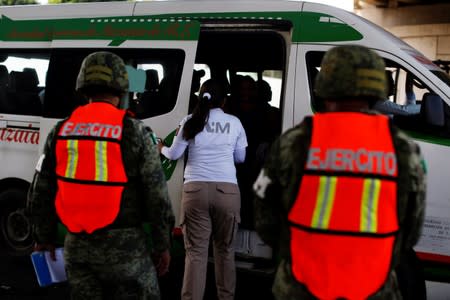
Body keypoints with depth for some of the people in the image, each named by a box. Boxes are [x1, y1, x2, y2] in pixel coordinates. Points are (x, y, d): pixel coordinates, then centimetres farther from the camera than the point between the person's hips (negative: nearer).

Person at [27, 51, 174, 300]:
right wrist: (162, 246, 1)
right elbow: (157, 194, -10)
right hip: (124, 246, -4)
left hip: (77, 245, 4)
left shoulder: (61, 131, 3)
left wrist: (44, 238, 20)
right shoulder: (134, 132, -10)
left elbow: (41, 193, 8)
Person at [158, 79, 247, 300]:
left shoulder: (190, 121, 6)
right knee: (225, 249, 14)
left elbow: (174, 154, 13)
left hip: (195, 189, -1)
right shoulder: (234, 122, 8)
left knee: (195, 251, 0)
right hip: (227, 190, 1)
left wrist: (161, 149, 35)